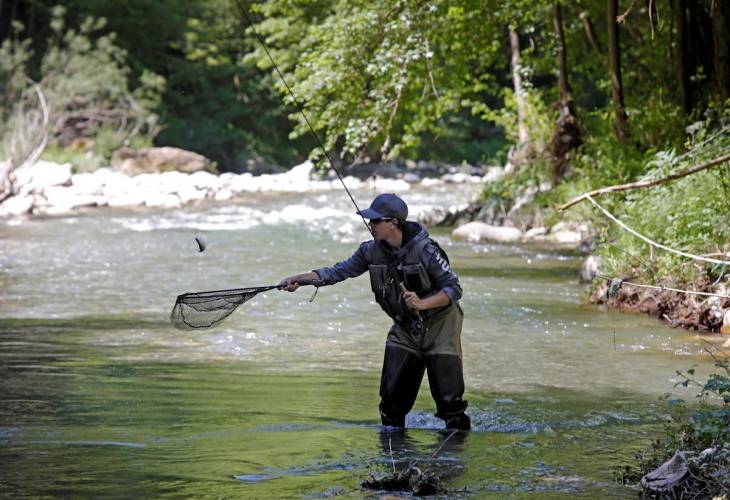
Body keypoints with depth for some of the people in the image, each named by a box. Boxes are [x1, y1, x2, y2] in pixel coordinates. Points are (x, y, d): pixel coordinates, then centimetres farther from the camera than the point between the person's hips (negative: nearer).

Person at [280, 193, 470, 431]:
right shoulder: (371, 250, -6)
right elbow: (339, 271, 0)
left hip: (439, 327, -5)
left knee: (449, 400, -6)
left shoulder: (425, 250, -22)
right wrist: (299, 279, -9)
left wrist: (422, 303, -33)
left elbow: (454, 289, -18)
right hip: (405, 329, 5)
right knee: (392, 395, 1)